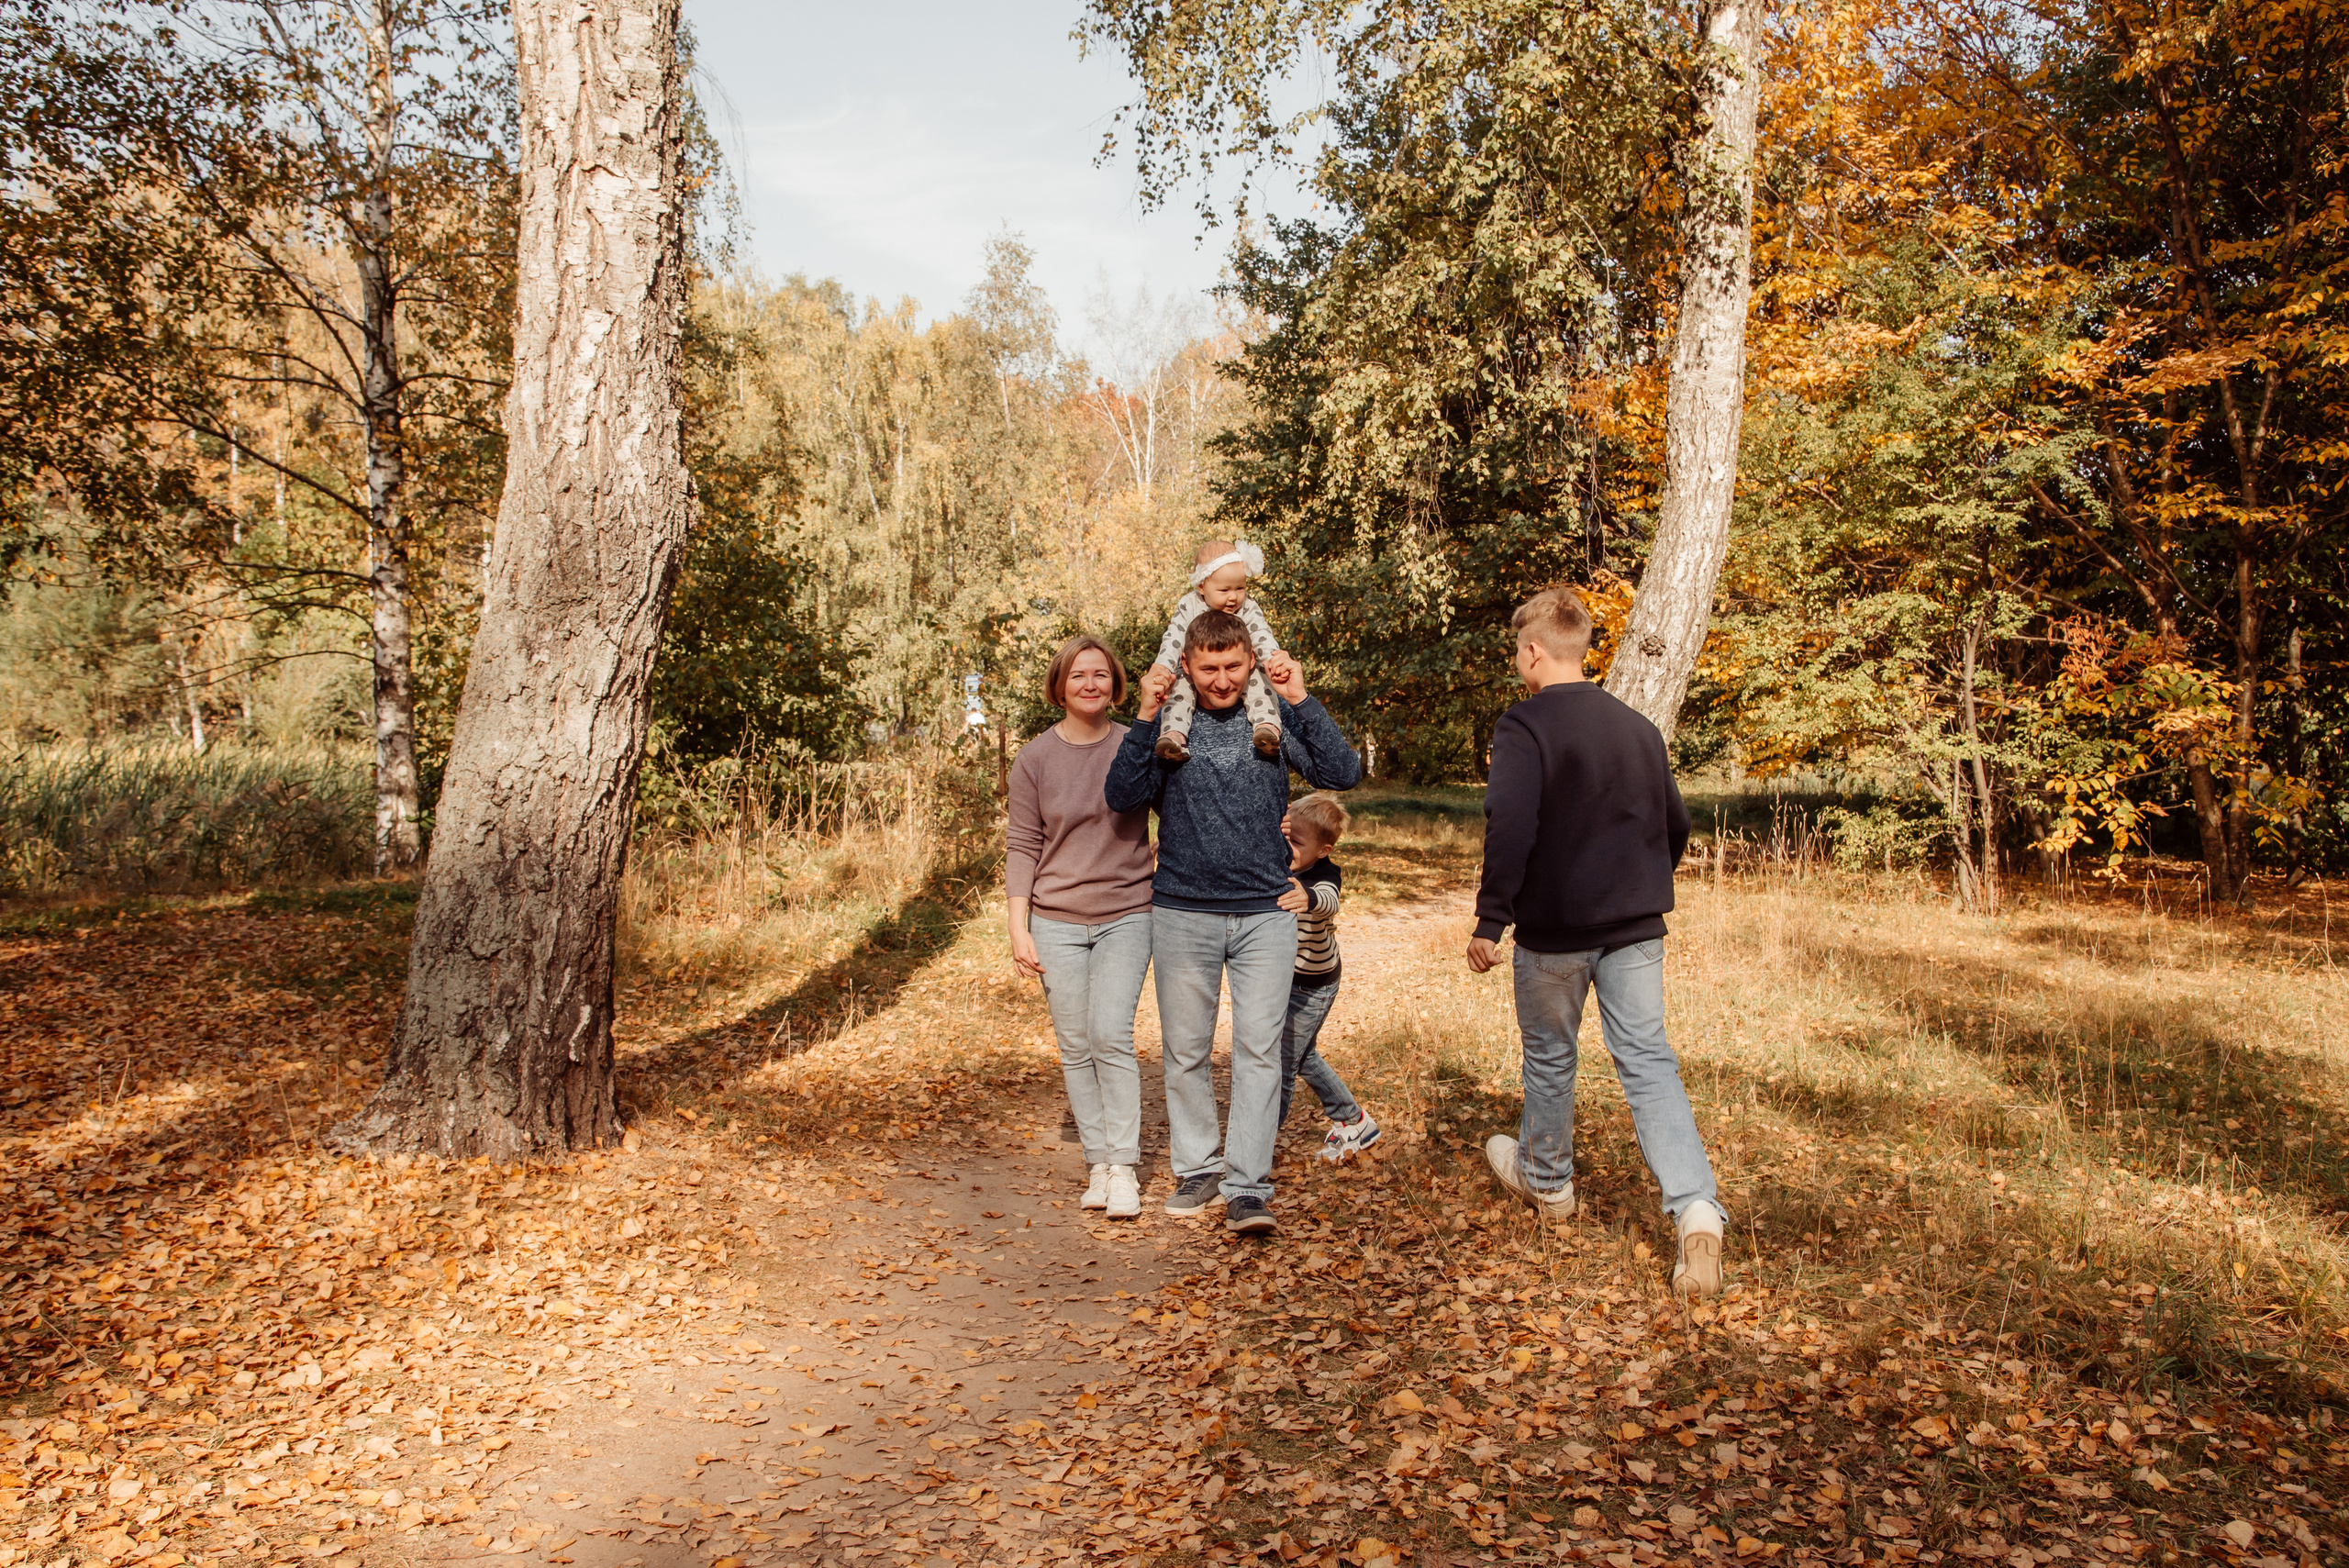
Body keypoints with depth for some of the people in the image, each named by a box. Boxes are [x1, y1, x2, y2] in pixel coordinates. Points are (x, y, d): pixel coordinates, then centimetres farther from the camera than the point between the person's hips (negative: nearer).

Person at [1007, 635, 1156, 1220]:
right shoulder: (1035, 758, 2)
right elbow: (1022, 846, 3)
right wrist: (1019, 928, -1)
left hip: (1126, 914, -1)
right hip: (1056, 921, 2)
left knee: (1111, 1035, -12)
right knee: (1075, 1045, 4)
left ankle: (1123, 1167, -3)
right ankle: (1097, 1162, 14)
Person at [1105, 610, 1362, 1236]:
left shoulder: (1274, 719, 3)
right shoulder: (1170, 723, 3)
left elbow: (1342, 773, -6)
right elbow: (1123, 796, -7)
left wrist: (1299, 700, -11)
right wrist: (1146, 719, -15)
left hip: (1265, 914, 0)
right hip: (1183, 913, 1)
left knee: (1259, 1049, -2)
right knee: (1186, 1051, 9)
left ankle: (1247, 1187, 2)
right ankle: (1198, 1167, 25)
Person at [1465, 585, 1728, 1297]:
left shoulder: (1525, 726, -12)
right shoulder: (1638, 727, 9)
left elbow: (1509, 828, -22)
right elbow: (1675, 824, 17)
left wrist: (1489, 920, -17)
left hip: (1553, 930, -4)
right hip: (1635, 929, 5)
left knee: (1549, 1056, 16)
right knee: (1648, 1061, 5)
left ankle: (1547, 1180, 36)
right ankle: (1697, 1208, -11)